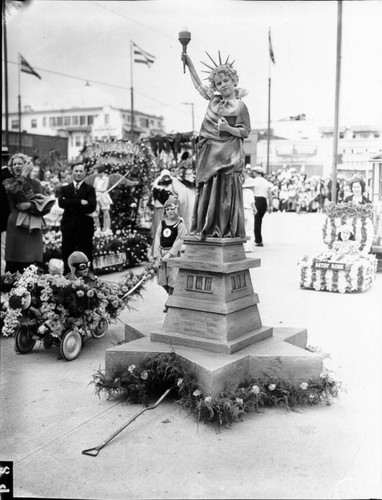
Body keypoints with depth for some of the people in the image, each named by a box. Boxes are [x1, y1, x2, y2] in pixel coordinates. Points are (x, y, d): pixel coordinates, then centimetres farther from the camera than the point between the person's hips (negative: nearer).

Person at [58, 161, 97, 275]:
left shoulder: (90, 189, 7)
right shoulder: (64, 189, 14)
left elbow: (91, 207, -9)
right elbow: (61, 203, -6)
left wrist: (72, 206, -10)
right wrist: (80, 202, -14)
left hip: (85, 227, -2)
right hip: (68, 226, 2)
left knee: (86, 258, -1)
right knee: (67, 257, 3)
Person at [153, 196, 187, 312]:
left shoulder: (180, 224, -4)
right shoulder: (162, 223, 10)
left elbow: (179, 241, -11)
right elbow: (157, 239, 5)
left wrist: (169, 255, -18)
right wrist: (157, 255, -6)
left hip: (173, 254, -5)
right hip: (162, 253, 5)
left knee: (172, 279, -6)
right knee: (163, 281, 9)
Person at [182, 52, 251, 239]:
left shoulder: (240, 106, -4)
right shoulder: (214, 98, 12)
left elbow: (245, 132, -5)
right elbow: (199, 85, 26)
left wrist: (228, 128, -20)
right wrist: (189, 64, 27)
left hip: (228, 155, -5)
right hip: (209, 153, 6)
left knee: (226, 191, -5)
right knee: (207, 189, 4)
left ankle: (228, 230, 0)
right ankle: (207, 228, 10)